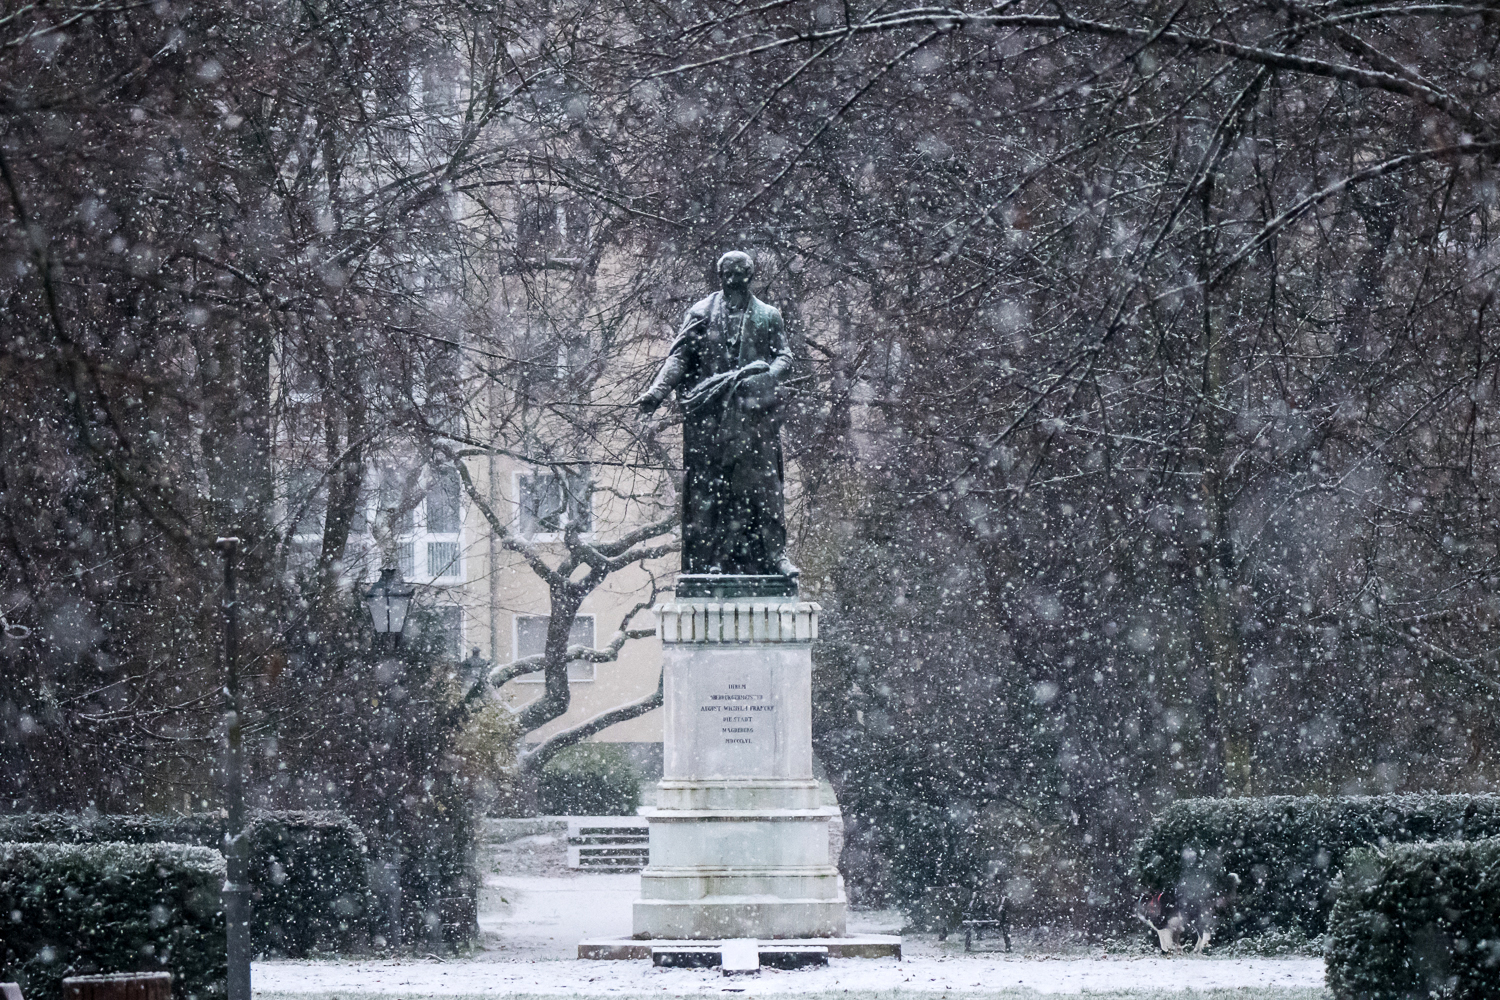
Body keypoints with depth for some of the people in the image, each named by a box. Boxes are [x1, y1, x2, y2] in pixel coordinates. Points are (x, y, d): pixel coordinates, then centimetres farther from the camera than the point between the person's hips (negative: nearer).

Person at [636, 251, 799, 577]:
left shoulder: (767, 317, 14)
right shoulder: (701, 314, 11)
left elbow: (784, 356, 9)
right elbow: (679, 356, 4)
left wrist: (766, 376, -13)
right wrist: (657, 391, -11)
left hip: (753, 412, 0)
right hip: (708, 413, 0)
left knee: (762, 483, -6)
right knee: (706, 487, -3)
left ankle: (774, 554, -5)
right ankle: (706, 559, -2)